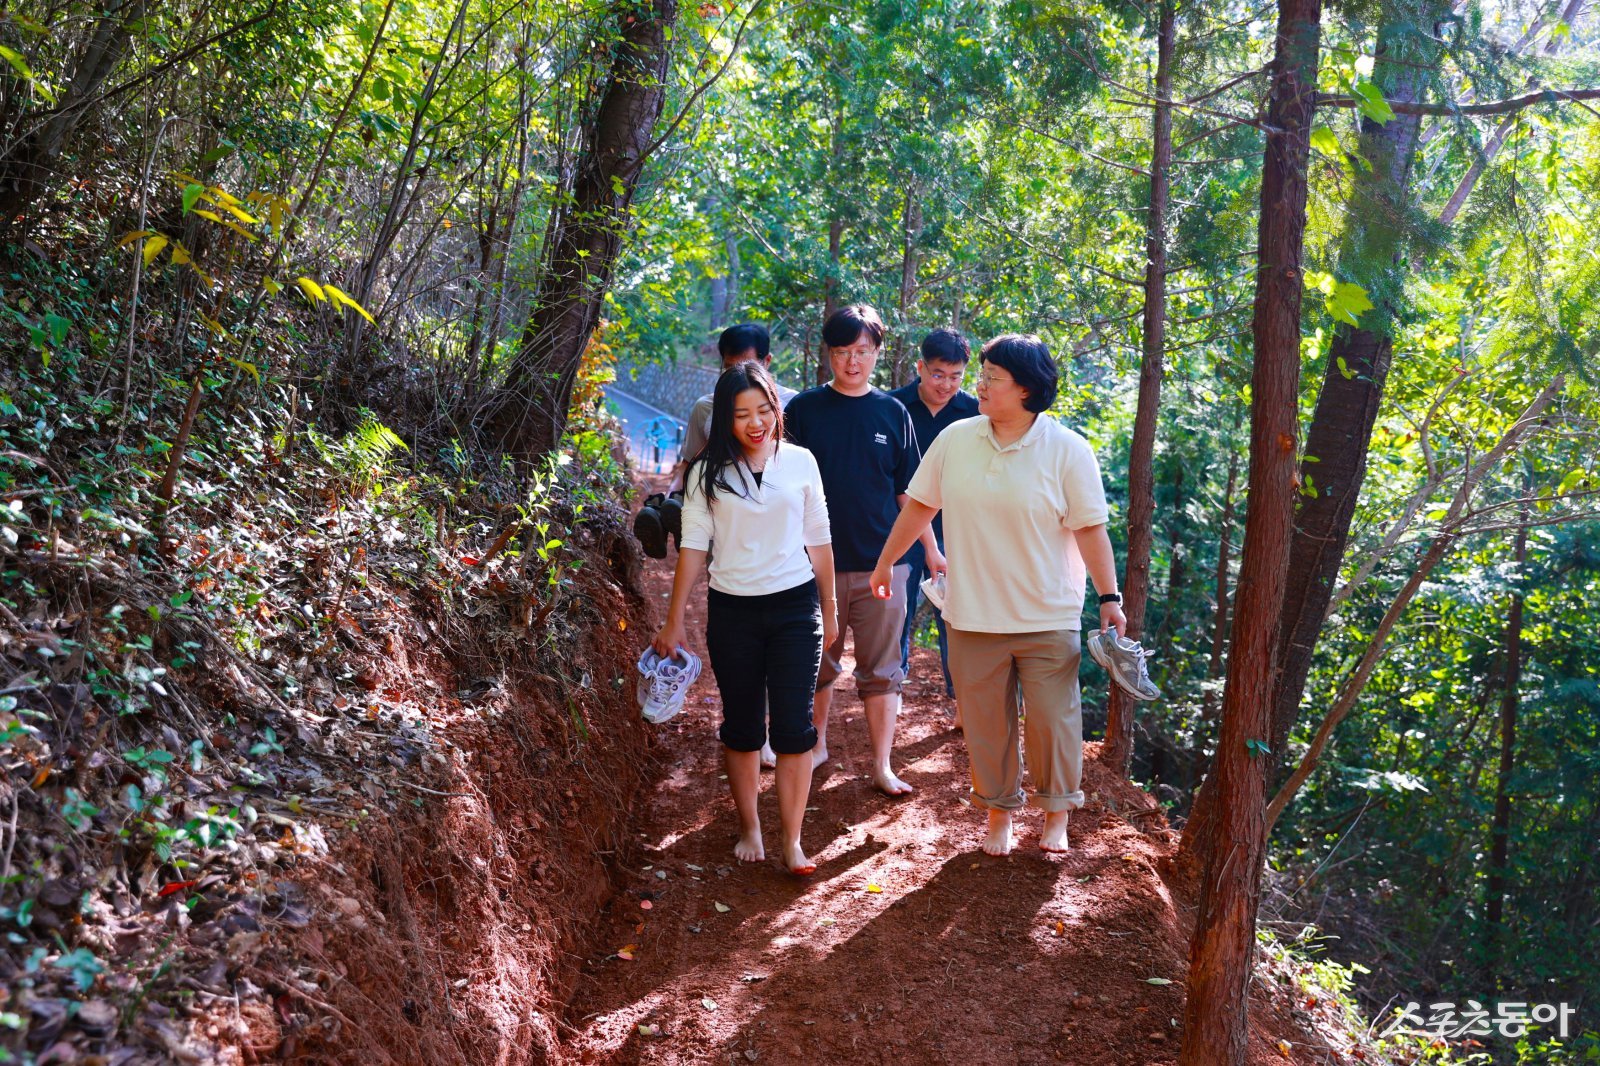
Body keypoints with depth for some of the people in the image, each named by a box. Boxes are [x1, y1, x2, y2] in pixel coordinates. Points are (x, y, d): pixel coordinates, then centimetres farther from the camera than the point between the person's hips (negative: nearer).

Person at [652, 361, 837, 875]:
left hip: (795, 607, 0)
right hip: (732, 611, 0)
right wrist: (674, 621, -2)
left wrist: (829, 610, 11)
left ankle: (792, 840, 6)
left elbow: (818, 541, 8)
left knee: (793, 726, -2)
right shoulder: (709, 473, -2)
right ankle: (749, 828, 26)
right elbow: (693, 547, 0)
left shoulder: (800, 462, 1)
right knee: (742, 725, 10)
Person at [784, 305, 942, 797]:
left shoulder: (893, 413, 3)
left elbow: (908, 490, 9)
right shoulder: (804, 409, -1)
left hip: (882, 562, 1)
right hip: (820, 562, 0)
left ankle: (882, 765, 12)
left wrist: (931, 549, 6)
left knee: (881, 671, 4)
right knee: (819, 663, 13)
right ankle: (816, 744, 32)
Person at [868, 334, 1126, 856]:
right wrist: (886, 560, 17)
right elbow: (919, 505, 11)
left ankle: (1057, 816, 26)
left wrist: (1109, 597, -12)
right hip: (974, 616, 3)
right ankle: (998, 813, 29)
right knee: (986, 722, 11)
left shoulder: (1068, 451, -9)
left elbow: (1091, 529, -8)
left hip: (1048, 618, -3)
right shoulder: (955, 440, 0)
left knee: (1053, 720, 5)